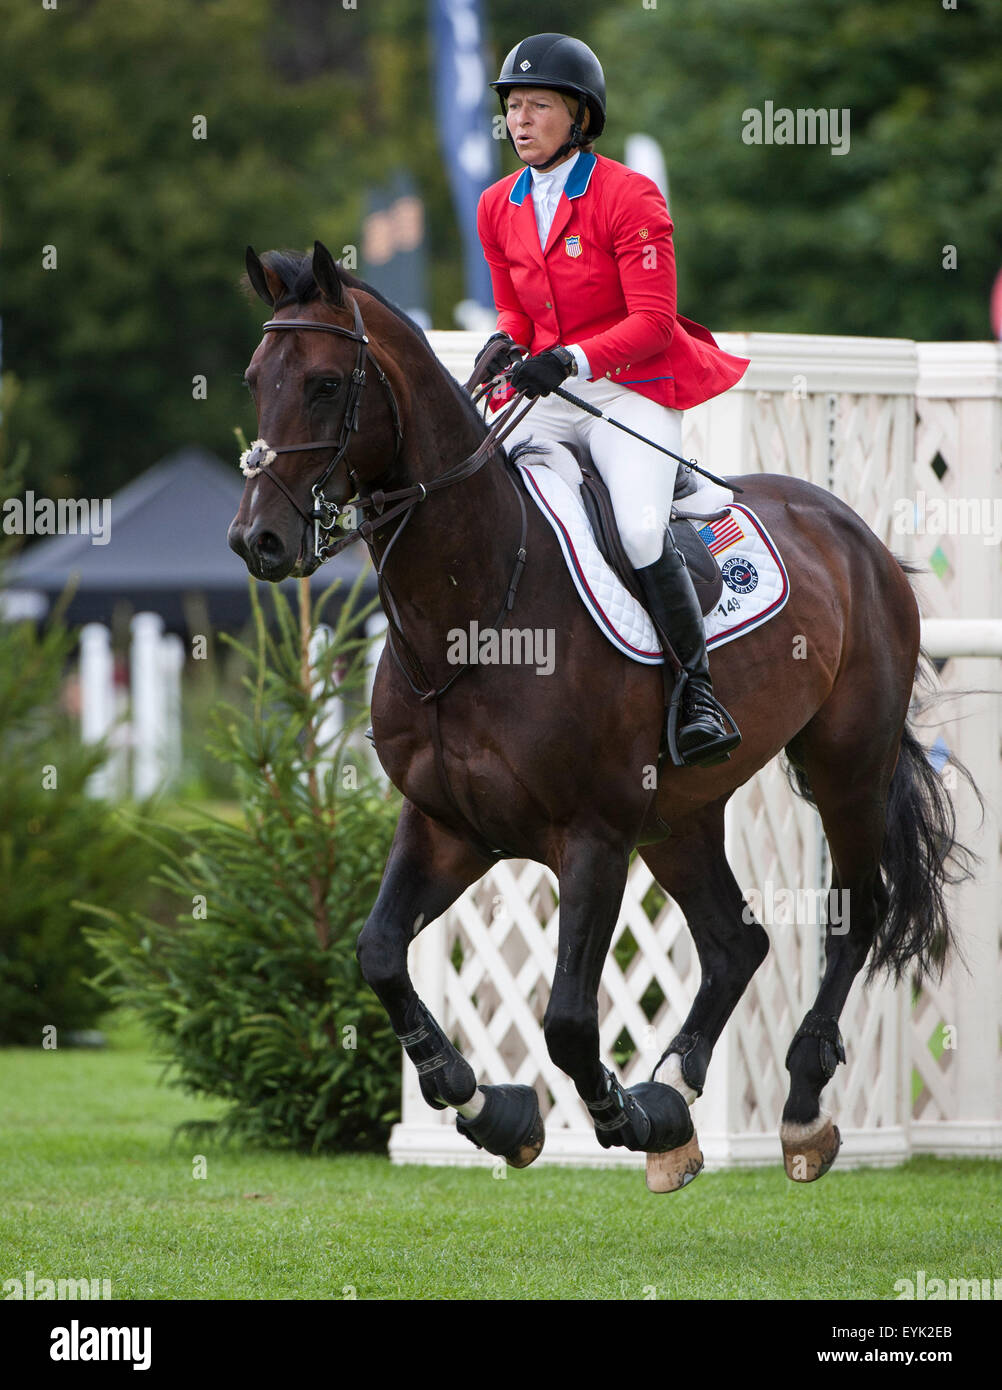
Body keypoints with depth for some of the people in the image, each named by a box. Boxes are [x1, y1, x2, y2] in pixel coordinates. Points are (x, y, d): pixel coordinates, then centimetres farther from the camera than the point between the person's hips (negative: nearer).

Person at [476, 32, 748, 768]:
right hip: (548, 392, 6)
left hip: (630, 385, -6)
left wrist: (576, 359, -26)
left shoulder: (628, 197, -9)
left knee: (642, 528, -27)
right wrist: (505, 344, -6)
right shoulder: (499, 207, 10)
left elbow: (652, 322, -12)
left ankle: (698, 693, -16)